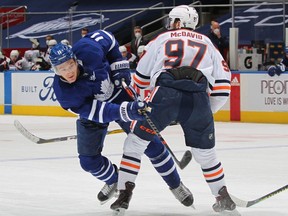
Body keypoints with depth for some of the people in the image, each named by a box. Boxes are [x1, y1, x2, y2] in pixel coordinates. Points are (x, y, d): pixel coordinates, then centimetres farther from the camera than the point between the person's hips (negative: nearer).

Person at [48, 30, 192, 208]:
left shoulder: (87, 50, -34)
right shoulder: (63, 93, -32)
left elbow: (107, 38, -10)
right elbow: (96, 112, -36)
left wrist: (119, 65, -17)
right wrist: (125, 111, -49)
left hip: (118, 93, -1)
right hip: (92, 111, 1)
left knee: (149, 142, -2)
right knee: (88, 159, -1)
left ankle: (176, 185, 16)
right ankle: (113, 181, 32)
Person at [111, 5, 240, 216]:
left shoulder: (162, 39, 25)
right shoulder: (207, 44, 29)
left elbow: (141, 77, 27)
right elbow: (222, 87, 21)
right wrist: (206, 112, 31)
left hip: (165, 94, -2)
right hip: (199, 100, 2)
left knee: (135, 141, 14)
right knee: (205, 152, 21)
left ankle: (125, 194, 7)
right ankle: (224, 198, 21)